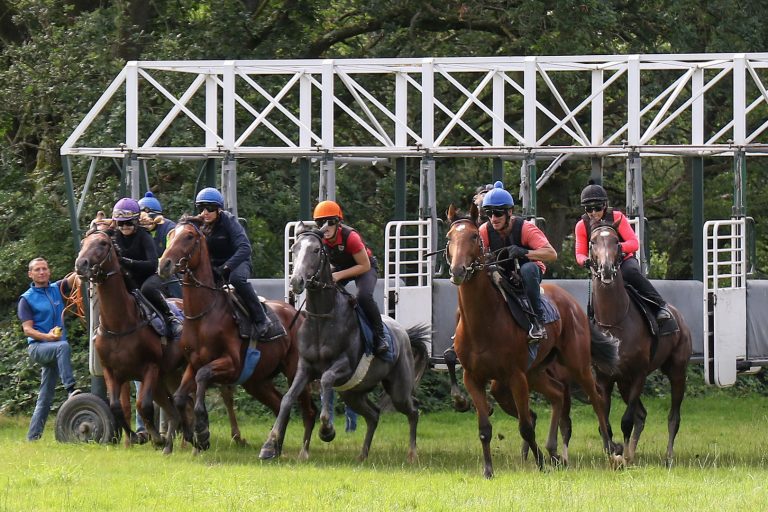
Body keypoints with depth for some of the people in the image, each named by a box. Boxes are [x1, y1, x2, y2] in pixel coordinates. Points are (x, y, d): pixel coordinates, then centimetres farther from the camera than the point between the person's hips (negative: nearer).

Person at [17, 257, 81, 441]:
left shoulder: (57, 289, 12)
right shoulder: (27, 299, 0)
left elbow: (75, 277, -1)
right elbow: (27, 329, -7)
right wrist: (46, 336, -24)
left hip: (54, 350, 5)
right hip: (37, 346, -5)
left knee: (45, 398, 5)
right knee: (63, 346, -37)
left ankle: (33, 437, 8)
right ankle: (70, 389, -41)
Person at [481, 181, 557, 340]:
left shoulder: (525, 228, -22)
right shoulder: (485, 231, -10)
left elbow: (552, 254, -31)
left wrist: (524, 252, -47)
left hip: (529, 273, -4)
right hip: (502, 276, 4)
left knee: (528, 268, -39)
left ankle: (538, 319, -33)